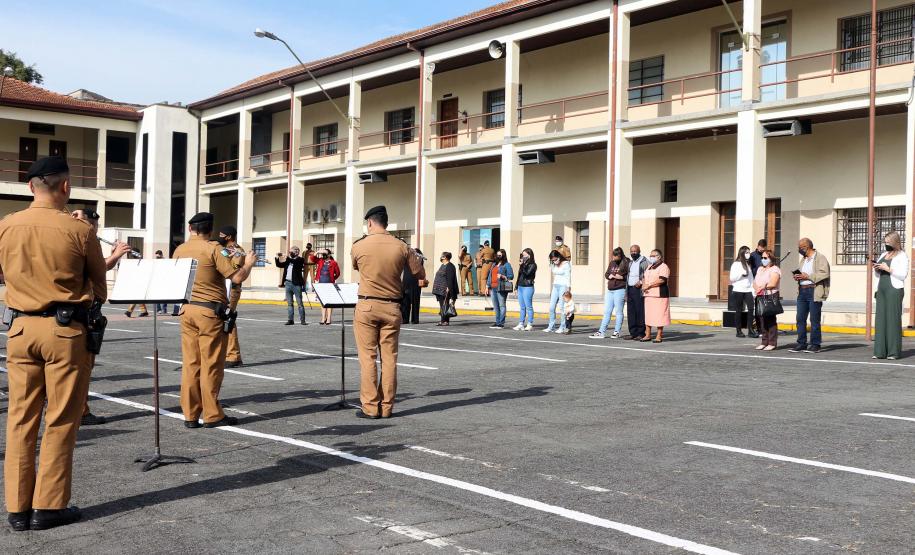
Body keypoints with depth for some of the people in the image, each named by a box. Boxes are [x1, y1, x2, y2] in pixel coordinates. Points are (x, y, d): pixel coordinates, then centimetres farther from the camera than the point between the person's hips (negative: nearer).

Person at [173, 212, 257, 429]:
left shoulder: (179, 251, 8)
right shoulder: (213, 249, -10)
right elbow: (237, 277, -14)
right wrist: (249, 264, 6)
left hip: (187, 309, 6)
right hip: (210, 310, -6)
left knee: (190, 364, 8)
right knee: (211, 365, 0)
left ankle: (190, 415, 10)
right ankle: (212, 415, 5)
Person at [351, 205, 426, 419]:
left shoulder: (359, 246, -6)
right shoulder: (401, 247, -3)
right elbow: (420, 274, 6)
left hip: (367, 306, -2)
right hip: (391, 308, 2)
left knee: (368, 357, 3)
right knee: (389, 359, 7)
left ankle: (370, 407, 2)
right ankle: (387, 407, 10)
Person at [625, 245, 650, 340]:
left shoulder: (644, 261, -2)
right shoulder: (629, 262, 19)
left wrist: (641, 282, -17)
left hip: (639, 290, -7)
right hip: (630, 289, 7)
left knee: (640, 312, -7)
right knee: (630, 312, 5)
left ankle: (641, 334, -4)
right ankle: (633, 333, 11)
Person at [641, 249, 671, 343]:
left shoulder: (663, 267, -8)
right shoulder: (649, 267, 20)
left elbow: (661, 280, -19)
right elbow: (645, 278, 24)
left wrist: (648, 286, -17)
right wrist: (644, 285, 2)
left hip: (659, 295, -8)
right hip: (648, 294, 9)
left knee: (659, 316, -6)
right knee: (647, 315, 8)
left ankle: (659, 336, -2)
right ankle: (647, 335, 14)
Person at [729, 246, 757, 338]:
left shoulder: (748, 264, 16)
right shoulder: (736, 264, 0)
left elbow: (751, 278, 14)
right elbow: (732, 278, -4)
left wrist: (753, 289, 5)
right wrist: (741, 273, -16)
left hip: (748, 290, 4)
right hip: (738, 290, -4)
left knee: (751, 308, -9)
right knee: (739, 311, 0)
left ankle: (750, 330, -7)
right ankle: (739, 331, 5)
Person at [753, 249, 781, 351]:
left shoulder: (774, 269, -3)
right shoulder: (760, 269, 22)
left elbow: (772, 284, -15)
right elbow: (755, 282, 16)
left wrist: (762, 287, -8)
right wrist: (757, 288, -4)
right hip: (759, 297, 7)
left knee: (770, 319, -8)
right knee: (760, 319, 4)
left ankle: (772, 343, -5)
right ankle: (764, 342, 10)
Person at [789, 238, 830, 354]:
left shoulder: (820, 258, -5)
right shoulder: (803, 259, 21)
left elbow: (824, 274, -15)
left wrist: (807, 276, -16)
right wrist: (798, 277, 7)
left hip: (814, 292, -8)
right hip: (802, 291, 8)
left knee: (814, 319, -3)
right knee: (800, 318, 4)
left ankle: (815, 345, 2)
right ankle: (801, 344, 9)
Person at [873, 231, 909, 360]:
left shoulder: (901, 256, -1)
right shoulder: (883, 255, 19)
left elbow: (903, 275, -10)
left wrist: (888, 269, -14)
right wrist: (877, 269, 4)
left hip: (894, 290, -7)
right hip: (882, 289, 7)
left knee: (893, 319, -8)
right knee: (881, 319, 2)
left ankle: (894, 352, -7)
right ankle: (880, 351, 2)